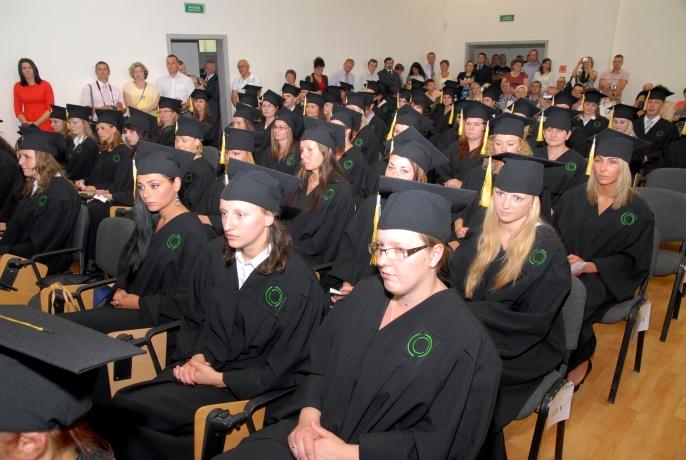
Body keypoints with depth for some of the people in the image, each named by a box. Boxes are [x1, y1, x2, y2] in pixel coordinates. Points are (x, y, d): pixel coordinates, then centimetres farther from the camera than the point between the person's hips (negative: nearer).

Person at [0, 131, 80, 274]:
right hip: (19, 254, 8)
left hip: (44, 262, -8)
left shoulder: (61, 194, -17)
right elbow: (15, 228, 11)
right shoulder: (32, 186, 9)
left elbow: (40, 246, -17)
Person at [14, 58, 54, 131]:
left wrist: (36, 123, -12)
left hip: (44, 124, -2)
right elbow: (17, 109, 6)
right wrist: (26, 123, -11)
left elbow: (50, 108, -4)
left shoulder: (46, 85, 0)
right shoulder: (17, 86, 7)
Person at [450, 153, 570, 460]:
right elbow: (456, 284, 5)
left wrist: (469, 312, -21)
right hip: (474, 332, 5)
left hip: (526, 348, -5)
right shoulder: (482, 235, 1)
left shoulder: (548, 250, -14)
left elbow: (533, 322, -17)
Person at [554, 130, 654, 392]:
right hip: (567, 270, 3)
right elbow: (557, 235, 7)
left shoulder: (637, 210, -3)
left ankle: (578, 359, -5)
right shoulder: (575, 197, 5)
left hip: (608, 279, -3)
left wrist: (589, 266, -18)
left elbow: (632, 260, -4)